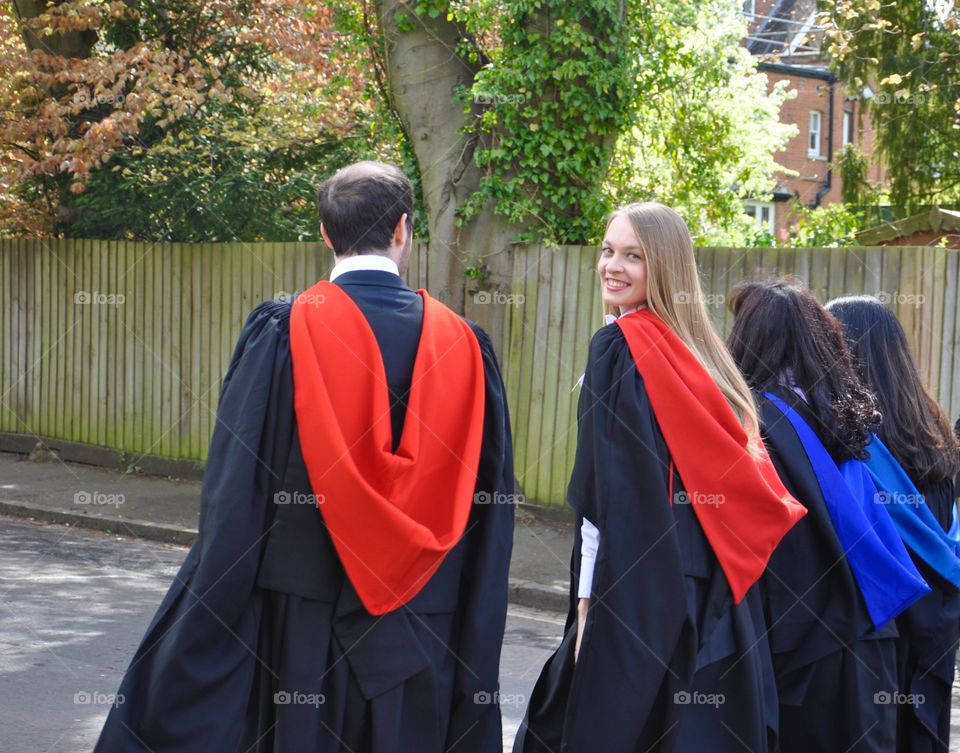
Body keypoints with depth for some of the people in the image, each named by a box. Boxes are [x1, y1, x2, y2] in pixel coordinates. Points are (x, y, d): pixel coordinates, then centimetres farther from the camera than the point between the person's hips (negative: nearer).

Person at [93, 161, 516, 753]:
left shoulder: (284, 331, -10)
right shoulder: (464, 344, -2)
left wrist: (217, 608, 1)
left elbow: (235, 493, -9)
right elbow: (490, 504, 1)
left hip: (300, 618, -2)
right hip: (422, 632, 2)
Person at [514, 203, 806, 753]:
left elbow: (607, 491, -15)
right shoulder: (698, 350, 12)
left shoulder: (619, 347, -10)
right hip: (709, 587, 8)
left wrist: (589, 595, -14)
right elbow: (738, 470, 15)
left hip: (639, 583, -8)